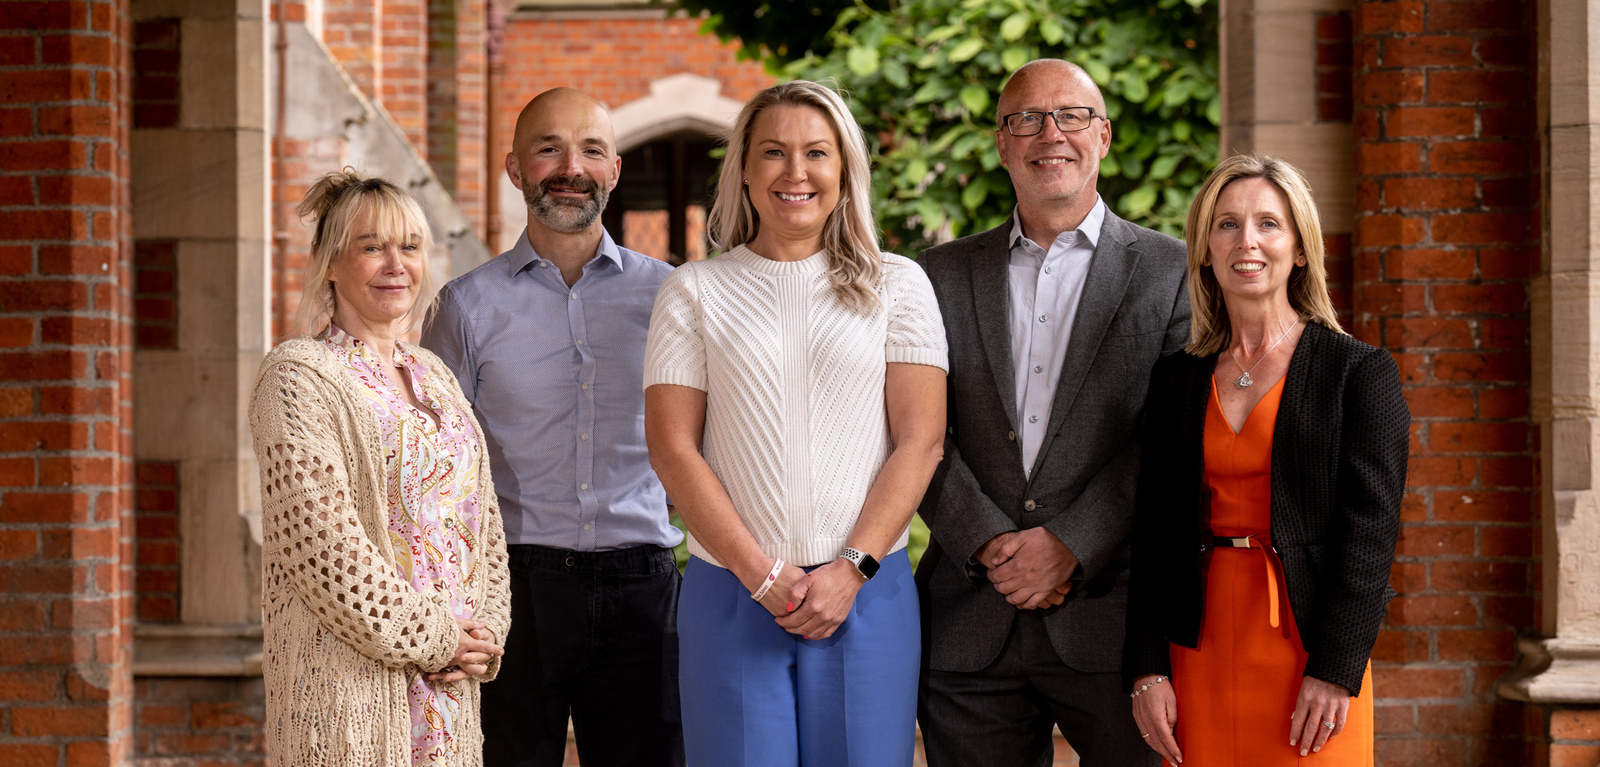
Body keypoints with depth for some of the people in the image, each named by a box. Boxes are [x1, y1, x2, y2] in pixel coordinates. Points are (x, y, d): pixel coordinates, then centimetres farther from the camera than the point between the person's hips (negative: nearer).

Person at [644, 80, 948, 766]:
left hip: (865, 589, 0)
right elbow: (672, 448, 0)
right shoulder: (693, 292, 7)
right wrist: (759, 573, -9)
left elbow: (920, 440, 2)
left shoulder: (897, 286, 8)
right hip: (731, 593, 0)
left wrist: (852, 569, -9)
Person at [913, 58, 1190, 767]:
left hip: (1114, 611, -2)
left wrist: (1071, 544, -13)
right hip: (971, 627, 2)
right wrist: (988, 543, -9)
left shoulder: (1171, 271, 5)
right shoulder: (944, 275, 13)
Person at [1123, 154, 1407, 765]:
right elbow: (1153, 531, 9)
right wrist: (1146, 669, 0)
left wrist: (1335, 671, -14)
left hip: (1313, 650, -3)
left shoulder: (1359, 372, -1)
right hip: (1201, 651, 3)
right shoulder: (1177, 381, 10)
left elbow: (1371, 529, -7)